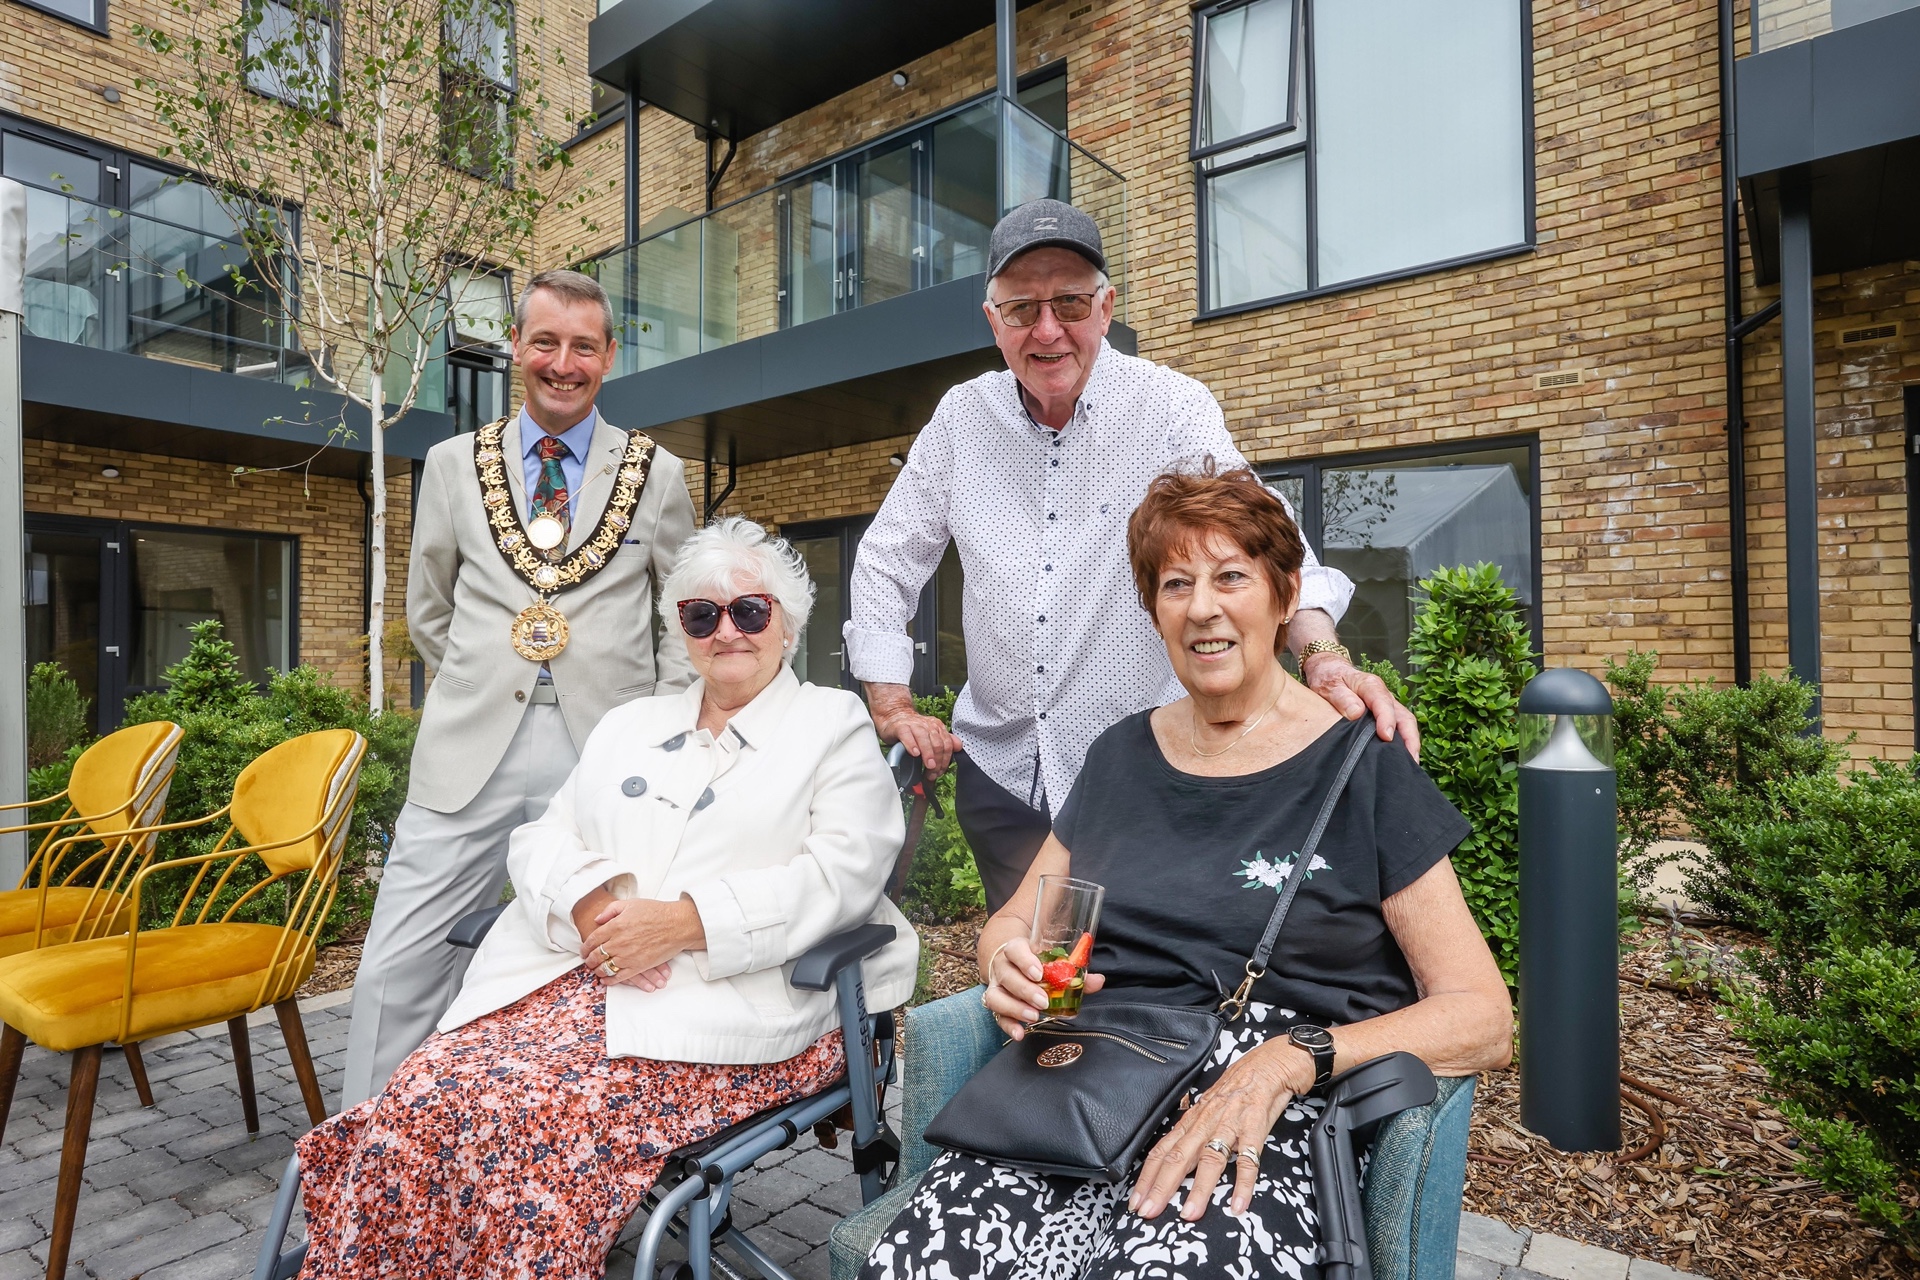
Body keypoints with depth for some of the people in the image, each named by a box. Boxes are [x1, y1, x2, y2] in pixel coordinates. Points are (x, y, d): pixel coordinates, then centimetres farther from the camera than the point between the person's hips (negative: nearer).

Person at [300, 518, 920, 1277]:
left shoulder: (834, 724, 5)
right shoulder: (628, 725, 22)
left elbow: (842, 871, -8)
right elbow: (542, 839, 14)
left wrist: (685, 921, -17)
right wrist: (590, 906, -9)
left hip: (729, 1004, -4)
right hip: (573, 975, 5)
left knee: (538, 1119, -27)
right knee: (422, 1099, -20)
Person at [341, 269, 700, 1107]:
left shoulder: (656, 474, 7)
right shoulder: (453, 465, 11)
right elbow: (428, 612, 20)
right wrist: (478, 685, 12)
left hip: (606, 753, -1)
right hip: (471, 751, 2)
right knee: (399, 971, 2)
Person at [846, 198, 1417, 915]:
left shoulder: (1173, 408, -8)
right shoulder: (962, 418, 1)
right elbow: (885, 561, 9)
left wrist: (1323, 655, -37)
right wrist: (892, 703, 4)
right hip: (1001, 769, 3)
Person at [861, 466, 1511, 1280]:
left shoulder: (1362, 768, 0)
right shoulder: (1121, 756, 12)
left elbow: (1481, 1016, -4)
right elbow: (1013, 921, 18)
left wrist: (1288, 1059, -20)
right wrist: (1011, 967, -7)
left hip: (1264, 1121, -2)